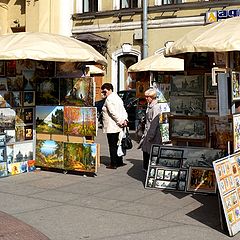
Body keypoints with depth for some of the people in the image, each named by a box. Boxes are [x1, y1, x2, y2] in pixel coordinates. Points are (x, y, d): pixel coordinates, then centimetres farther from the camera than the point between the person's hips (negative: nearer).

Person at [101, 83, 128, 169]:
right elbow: (123, 110, 13)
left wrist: (120, 122, -17)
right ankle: (119, 162, 23)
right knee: (117, 145, 16)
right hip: (117, 127, 9)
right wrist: (125, 120, 2)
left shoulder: (109, 99, -14)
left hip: (111, 127, -9)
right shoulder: (117, 97, 16)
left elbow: (113, 113, -22)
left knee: (112, 146, -3)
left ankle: (113, 164, 1)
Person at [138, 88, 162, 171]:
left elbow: (155, 122, -20)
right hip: (148, 132, 9)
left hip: (154, 133, -9)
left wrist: (150, 136, -21)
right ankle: (146, 168, 24)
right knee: (145, 150, 13)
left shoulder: (156, 107, -16)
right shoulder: (149, 105, 12)